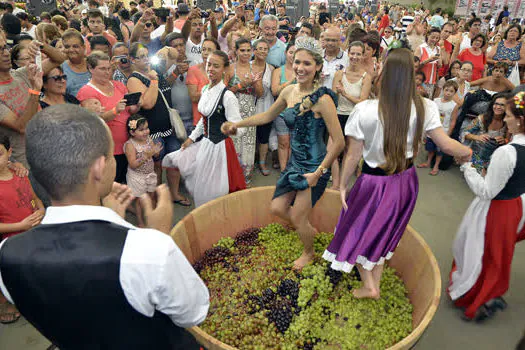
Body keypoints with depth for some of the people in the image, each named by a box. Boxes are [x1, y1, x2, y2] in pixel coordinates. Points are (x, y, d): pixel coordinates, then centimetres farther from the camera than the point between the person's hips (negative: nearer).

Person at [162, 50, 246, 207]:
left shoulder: (228, 96, -19)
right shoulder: (205, 89, 5)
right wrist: (192, 138, 15)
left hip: (219, 146, -8)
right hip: (204, 143, 8)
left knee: (213, 192, 2)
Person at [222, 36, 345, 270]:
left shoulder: (322, 99, -21)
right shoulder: (289, 91, 0)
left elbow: (339, 142, -21)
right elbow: (268, 115, 16)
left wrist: (319, 172, -19)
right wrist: (237, 125, 12)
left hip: (314, 167, -7)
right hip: (294, 163, 7)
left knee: (297, 218, 6)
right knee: (277, 208, 13)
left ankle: (309, 253, 38)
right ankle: (310, 230, 42)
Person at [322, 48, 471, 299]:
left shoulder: (365, 111, -22)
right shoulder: (424, 108, -13)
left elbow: (353, 156, -16)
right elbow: (446, 145, -7)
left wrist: (343, 185, -2)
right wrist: (469, 152, 14)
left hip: (374, 182, -4)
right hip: (405, 181, 4)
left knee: (358, 231, 21)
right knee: (384, 232, 24)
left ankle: (369, 285, 25)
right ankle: (375, 285, 39)